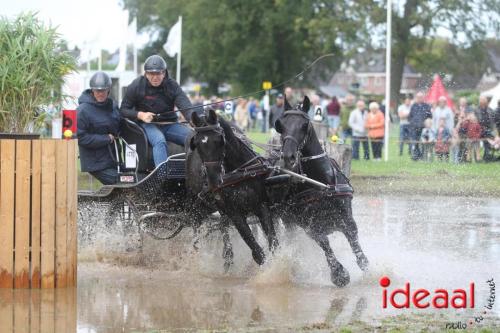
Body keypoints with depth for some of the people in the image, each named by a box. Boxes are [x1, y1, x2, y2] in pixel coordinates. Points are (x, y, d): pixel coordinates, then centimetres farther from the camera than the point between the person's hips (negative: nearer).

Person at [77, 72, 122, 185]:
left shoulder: (112, 105, 10)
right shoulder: (83, 110, -13)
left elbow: (119, 126, 27)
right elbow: (80, 137, -18)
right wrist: (107, 139, -16)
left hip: (113, 160, 8)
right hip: (96, 163, -8)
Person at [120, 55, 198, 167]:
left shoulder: (172, 85, -1)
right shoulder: (136, 86, -4)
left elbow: (187, 107, -12)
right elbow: (124, 110, 2)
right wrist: (140, 115, -18)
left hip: (170, 124, 3)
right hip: (147, 124, -3)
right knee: (159, 141, -36)